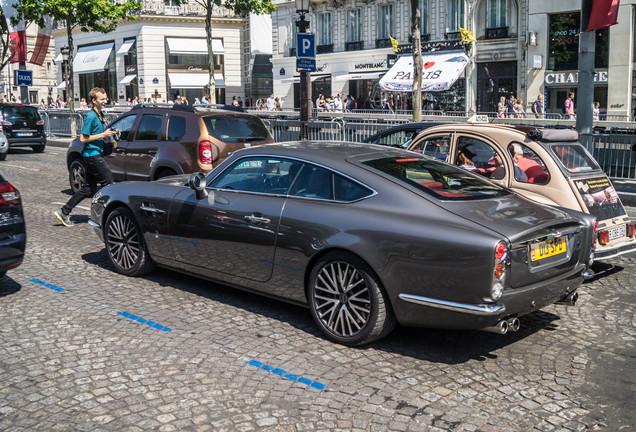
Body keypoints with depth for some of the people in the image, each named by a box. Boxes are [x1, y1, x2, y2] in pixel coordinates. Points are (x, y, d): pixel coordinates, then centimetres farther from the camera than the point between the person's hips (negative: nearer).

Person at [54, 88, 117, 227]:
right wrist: (103, 135, -18)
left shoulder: (99, 115, 16)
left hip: (95, 154, 10)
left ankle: (64, 212, 14)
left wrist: (108, 133, 11)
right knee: (108, 182, -6)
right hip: (93, 154, -10)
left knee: (88, 189, 10)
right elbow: (83, 138, -17)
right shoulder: (91, 116, -14)